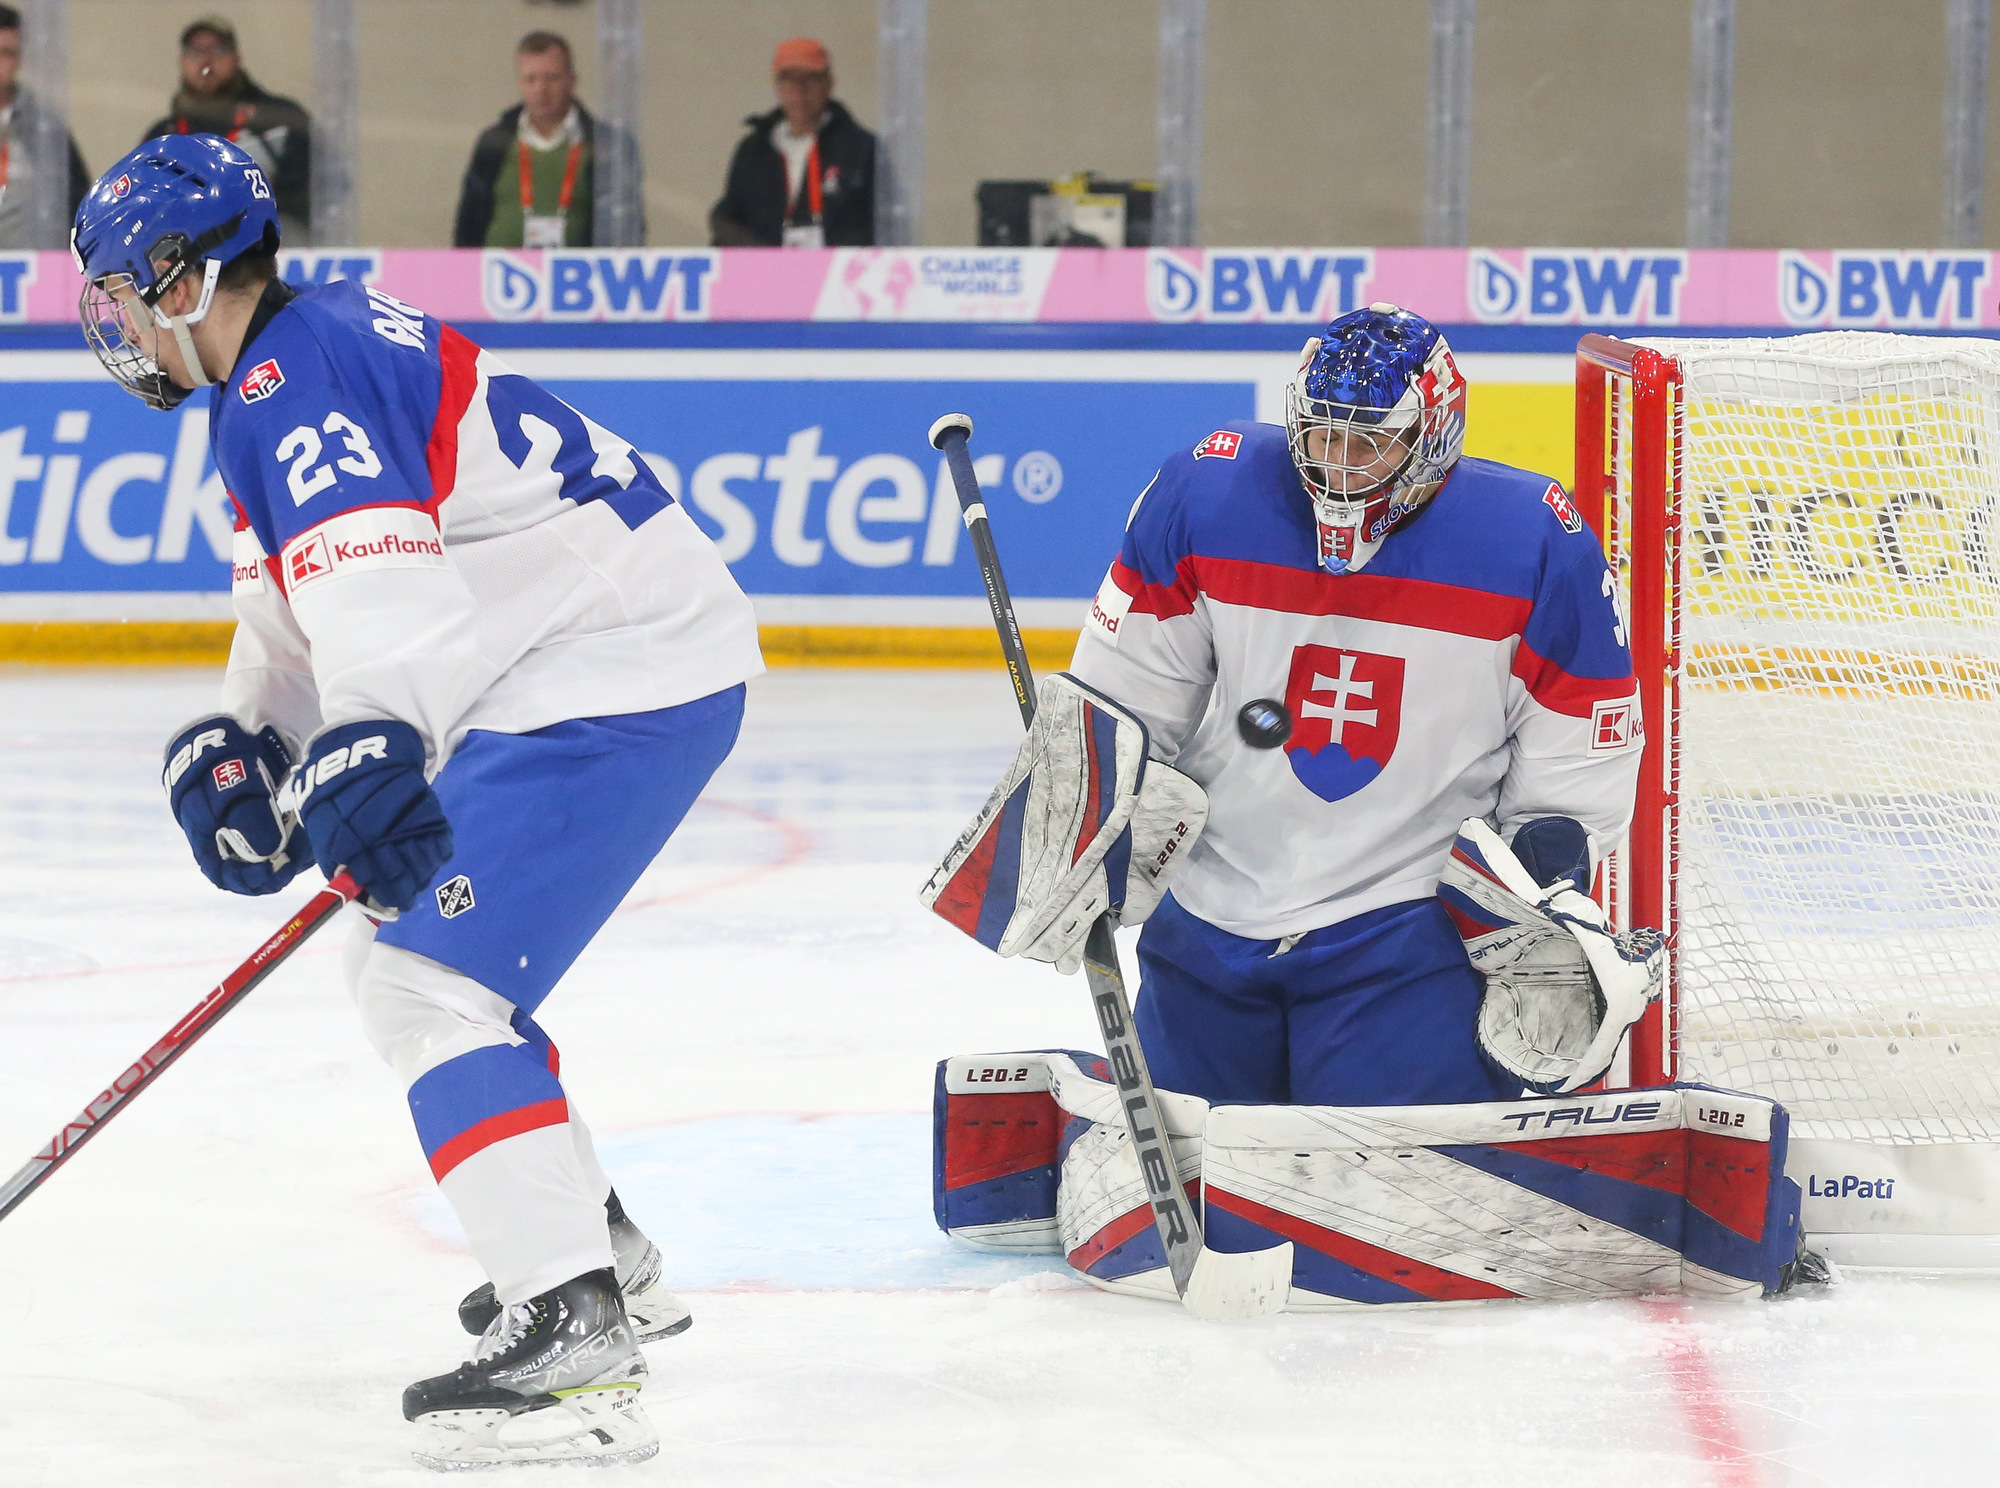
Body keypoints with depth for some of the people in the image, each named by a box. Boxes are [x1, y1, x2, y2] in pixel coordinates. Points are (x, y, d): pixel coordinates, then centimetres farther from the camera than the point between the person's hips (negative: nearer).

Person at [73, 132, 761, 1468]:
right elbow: (303, 616, 24)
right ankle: (607, 1260, 33)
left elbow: (380, 581, -36)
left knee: (427, 981, -17)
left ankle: (571, 1341, -23)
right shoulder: (301, 369, 17)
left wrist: (369, 748, -51)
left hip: (624, 678, -11)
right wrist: (239, 744, 8)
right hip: (589, 668, 11)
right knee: (404, 952, 23)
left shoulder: (290, 387, -18)